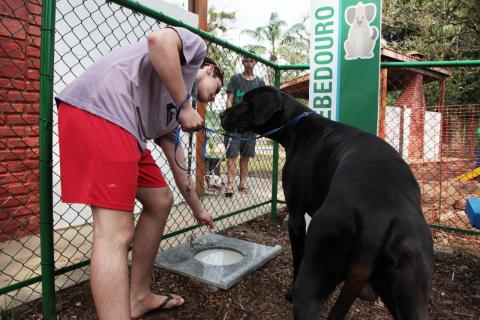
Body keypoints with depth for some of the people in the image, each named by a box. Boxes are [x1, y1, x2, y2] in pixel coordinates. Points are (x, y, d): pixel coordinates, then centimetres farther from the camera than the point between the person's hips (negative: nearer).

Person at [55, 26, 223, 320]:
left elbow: (177, 162, 31)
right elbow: (159, 40, -12)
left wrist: (198, 209, 38)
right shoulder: (196, 45, 13)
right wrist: (184, 106, -7)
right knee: (116, 234, -14)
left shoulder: (173, 110, 30)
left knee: (161, 201, 17)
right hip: (99, 110, -10)